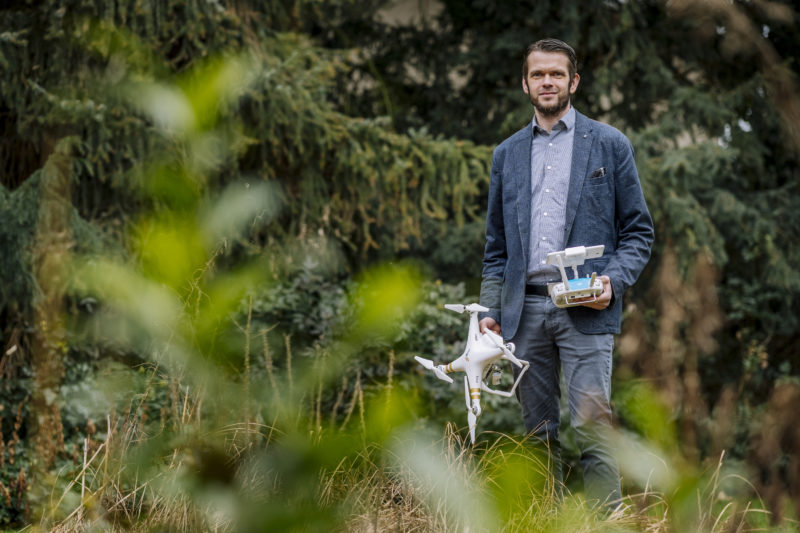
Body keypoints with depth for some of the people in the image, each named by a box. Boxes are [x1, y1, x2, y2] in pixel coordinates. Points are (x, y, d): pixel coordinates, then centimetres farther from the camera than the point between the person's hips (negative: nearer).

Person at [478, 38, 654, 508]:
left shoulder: (609, 145, 6)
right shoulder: (507, 154, 16)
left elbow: (639, 231, 6)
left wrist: (614, 280, -11)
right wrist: (491, 310, 7)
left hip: (585, 309, -4)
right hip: (525, 308, 4)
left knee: (592, 425, -12)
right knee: (539, 431, 5)